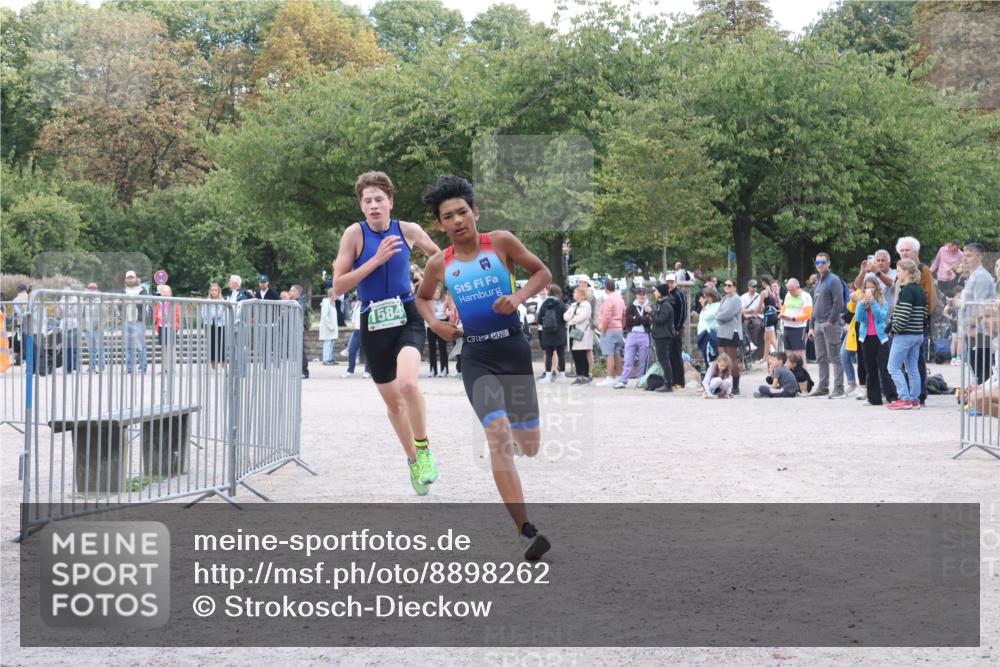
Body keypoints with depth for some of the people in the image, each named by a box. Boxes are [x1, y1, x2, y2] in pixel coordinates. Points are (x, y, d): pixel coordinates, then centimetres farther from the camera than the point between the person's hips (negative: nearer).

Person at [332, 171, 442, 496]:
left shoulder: (408, 230, -2)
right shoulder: (355, 234, -7)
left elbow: (437, 255, 19)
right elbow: (338, 285, -11)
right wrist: (376, 260, -18)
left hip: (407, 317, -1)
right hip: (374, 323, 1)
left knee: (408, 383, -28)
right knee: (393, 401, 12)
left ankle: (423, 448, -5)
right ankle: (413, 460, 35)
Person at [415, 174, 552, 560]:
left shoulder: (501, 242, -4)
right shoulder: (439, 264, 2)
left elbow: (543, 273, 5)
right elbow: (422, 298, 22)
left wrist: (518, 297, -13)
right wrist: (433, 322, 2)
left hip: (513, 347, 0)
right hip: (476, 355, 0)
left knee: (529, 447, 5)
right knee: (498, 434, -21)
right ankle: (526, 531, -23)